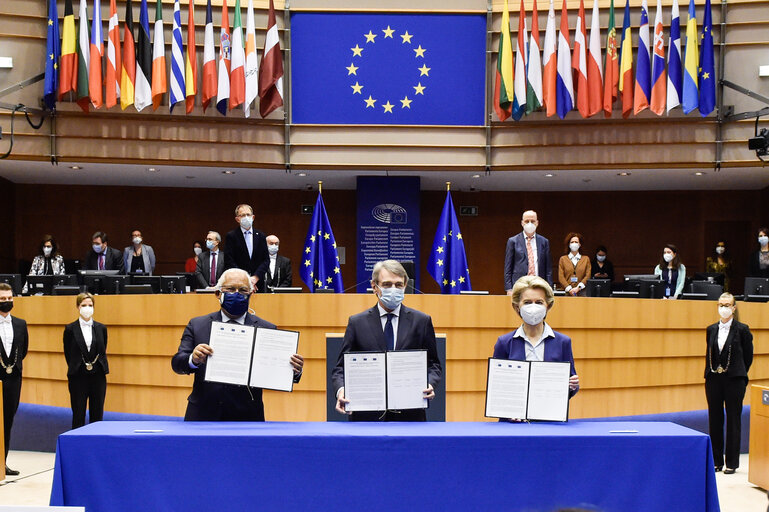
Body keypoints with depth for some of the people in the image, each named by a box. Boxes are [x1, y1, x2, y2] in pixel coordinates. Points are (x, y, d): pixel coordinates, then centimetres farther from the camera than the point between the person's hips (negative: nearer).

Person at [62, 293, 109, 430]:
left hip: (98, 377, 2)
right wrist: (76, 368, 6)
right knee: (78, 417, 2)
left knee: (97, 416, 6)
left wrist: (95, 365, 6)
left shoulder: (101, 328, 6)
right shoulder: (70, 329, -1)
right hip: (78, 378, -2)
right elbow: (68, 354, 5)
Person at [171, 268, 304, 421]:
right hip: (203, 417, 1)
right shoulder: (197, 325, 8)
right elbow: (176, 363, -2)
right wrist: (193, 360, -24)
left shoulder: (266, 329, 4)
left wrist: (295, 372, -22)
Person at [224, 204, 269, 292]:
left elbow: (266, 260, 5)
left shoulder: (260, 235, 10)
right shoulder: (231, 236, 1)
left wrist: (255, 277, -10)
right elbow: (229, 262, -6)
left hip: (257, 285, 3)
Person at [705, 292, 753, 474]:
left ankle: (732, 463, 9)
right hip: (713, 379, 4)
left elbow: (748, 356, 2)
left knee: (733, 420, 2)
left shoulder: (742, 330, -3)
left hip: (734, 380, -4)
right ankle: (716, 461, 16)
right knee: (714, 420, 7)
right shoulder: (712, 329, 8)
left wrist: (738, 374, 5)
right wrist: (710, 373, 9)